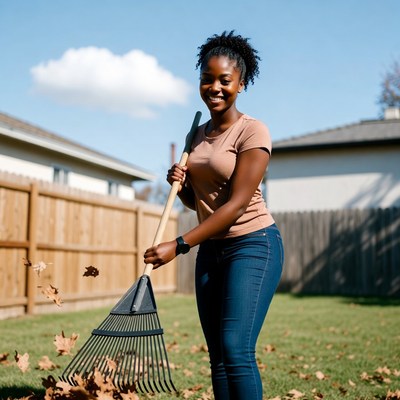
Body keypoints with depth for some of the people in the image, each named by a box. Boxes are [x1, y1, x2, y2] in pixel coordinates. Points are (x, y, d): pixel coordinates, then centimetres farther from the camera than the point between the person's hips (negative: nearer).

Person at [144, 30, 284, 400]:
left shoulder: (253, 132, -11)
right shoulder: (198, 135, 12)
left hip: (253, 245, -7)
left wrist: (179, 245, -22)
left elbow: (237, 204, -19)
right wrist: (181, 185, -3)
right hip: (211, 249, 7)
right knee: (218, 356, 6)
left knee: (236, 349, -16)